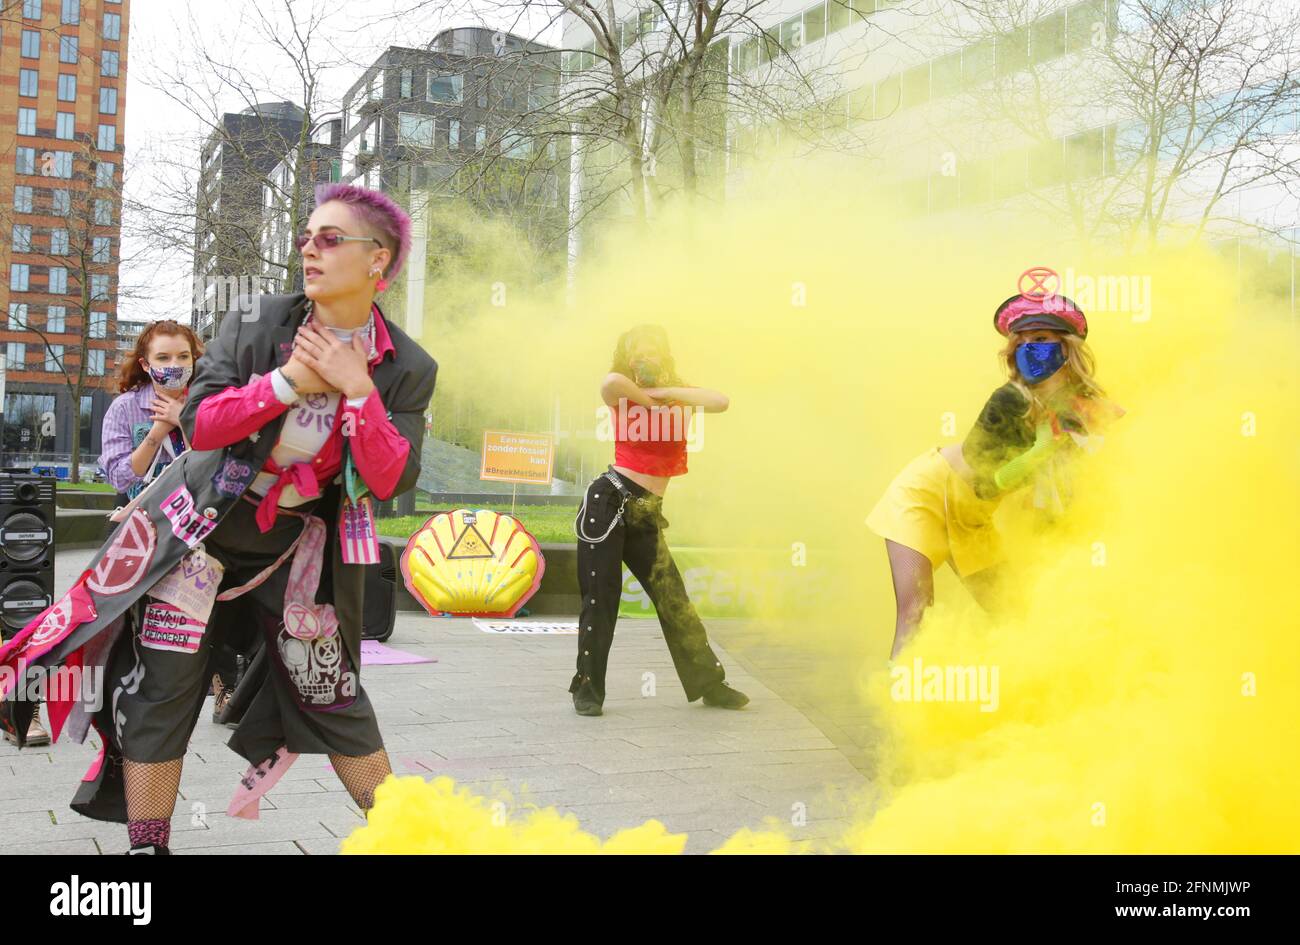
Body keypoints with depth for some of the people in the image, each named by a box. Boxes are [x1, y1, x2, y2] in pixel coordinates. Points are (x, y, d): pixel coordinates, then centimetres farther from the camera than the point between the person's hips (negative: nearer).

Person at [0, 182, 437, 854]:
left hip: (298, 541, 1)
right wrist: (289, 381, -26)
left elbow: (392, 482, -17)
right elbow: (199, 423, -16)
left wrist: (356, 389, -27)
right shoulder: (258, 323, -10)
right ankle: (147, 843, 10)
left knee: (333, 692, 4)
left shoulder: (408, 369, -9)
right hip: (203, 523, 0)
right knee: (160, 684, -4)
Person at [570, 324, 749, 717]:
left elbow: (720, 401, -12)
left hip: (644, 514, 4)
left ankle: (709, 684, 19)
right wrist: (651, 399, -12)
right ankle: (588, 689, 10)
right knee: (600, 597, -2)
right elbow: (611, 380, -27)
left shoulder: (680, 395, 9)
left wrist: (665, 391, -12)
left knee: (673, 599, 8)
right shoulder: (623, 397, -1)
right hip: (609, 501, -3)